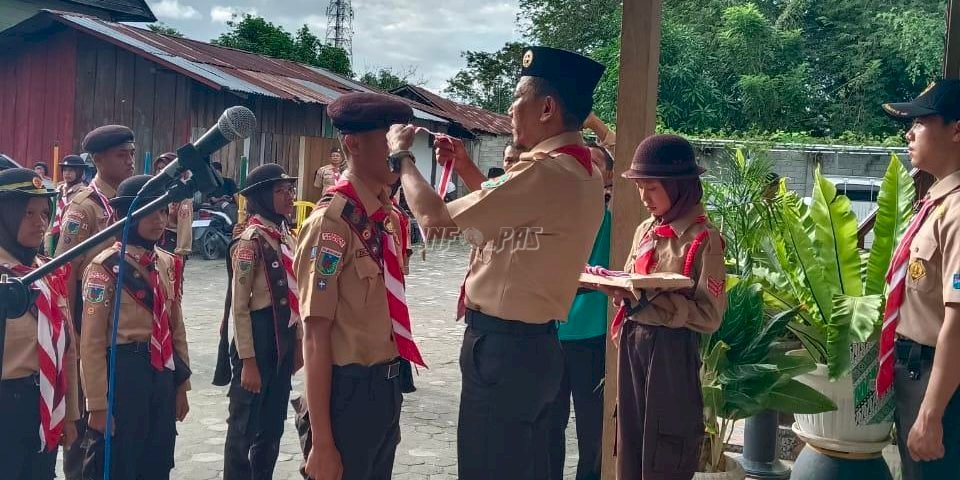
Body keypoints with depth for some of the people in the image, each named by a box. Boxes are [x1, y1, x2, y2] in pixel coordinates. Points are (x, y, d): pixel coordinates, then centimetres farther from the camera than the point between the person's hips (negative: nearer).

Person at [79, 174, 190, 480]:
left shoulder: (169, 264, 7)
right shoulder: (105, 267, -13)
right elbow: (91, 342, -13)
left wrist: (181, 383, 14)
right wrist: (98, 404, -14)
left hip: (163, 372, 6)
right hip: (123, 372, -6)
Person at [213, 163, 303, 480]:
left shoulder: (287, 237, 9)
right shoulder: (252, 240, -15)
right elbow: (238, 307, -16)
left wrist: (298, 343, 13)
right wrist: (248, 361, -16)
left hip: (283, 341, 8)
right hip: (257, 340, -8)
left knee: (273, 424, 16)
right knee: (245, 426, 5)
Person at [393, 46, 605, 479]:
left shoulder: (546, 174, -22)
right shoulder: (582, 173, 10)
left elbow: (436, 221, -18)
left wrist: (402, 157, -3)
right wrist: (465, 166, 17)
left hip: (501, 348, -10)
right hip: (534, 345, 10)